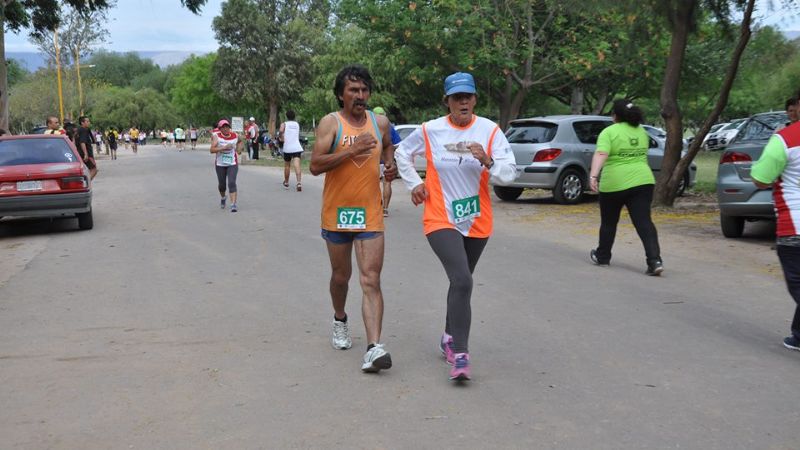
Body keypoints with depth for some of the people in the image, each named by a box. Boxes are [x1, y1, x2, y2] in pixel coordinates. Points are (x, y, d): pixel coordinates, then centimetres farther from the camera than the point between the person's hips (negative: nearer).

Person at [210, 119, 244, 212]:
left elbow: (240, 141, 21)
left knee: (232, 183, -15)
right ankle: (222, 198, 45)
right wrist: (223, 148, -28)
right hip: (220, 164, 0)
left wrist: (239, 149, 4)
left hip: (232, 164, 0)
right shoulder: (216, 136, -8)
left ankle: (233, 204, -19)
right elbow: (212, 149, -19)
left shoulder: (235, 136, -1)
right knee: (221, 184, 13)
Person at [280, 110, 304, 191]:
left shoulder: (284, 124, 2)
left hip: (287, 148, -1)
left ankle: (286, 183, 31)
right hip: (297, 148, 1)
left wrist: (281, 138, -3)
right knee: (297, 165, -12)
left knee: (286, 166, 16)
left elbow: (281, 131, -19)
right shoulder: (297, 124, 14)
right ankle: (298, 183, -31)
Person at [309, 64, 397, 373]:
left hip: (370, 214, 1)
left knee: (371, 281, -9)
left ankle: (373, 348, -17)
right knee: (341, 276, 16)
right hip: (337, 212, -1)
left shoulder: (380, 122, 4)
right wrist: (351, 151, -26)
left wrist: (392, 165, 6)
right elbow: (315, 166, -17)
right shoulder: (331, 123, -7)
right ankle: (340, 321, 45)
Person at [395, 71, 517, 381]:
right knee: (462, 282, -20)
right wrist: (414, 183, 5)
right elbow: (403, 153, 13)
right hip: (441, 220, -3)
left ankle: (450, 338, 39)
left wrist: (488, 161, -29)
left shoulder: (490, 131, -6)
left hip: (477, 223, 3)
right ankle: (460, 355, -17)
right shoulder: (430, 131, -5)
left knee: (460, 282, 18)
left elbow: (509, 173, -11)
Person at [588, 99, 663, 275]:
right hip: (643, 181, 4)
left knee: (608, 222, 14)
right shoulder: (642, 132, 14)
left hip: (614, 183, -4)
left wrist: (593, 176, -27)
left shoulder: (609, 132, -5)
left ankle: (602, 256, 30)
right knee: (644, 222, -2)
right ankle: (655, 261, -15)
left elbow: (600, 154, -19)